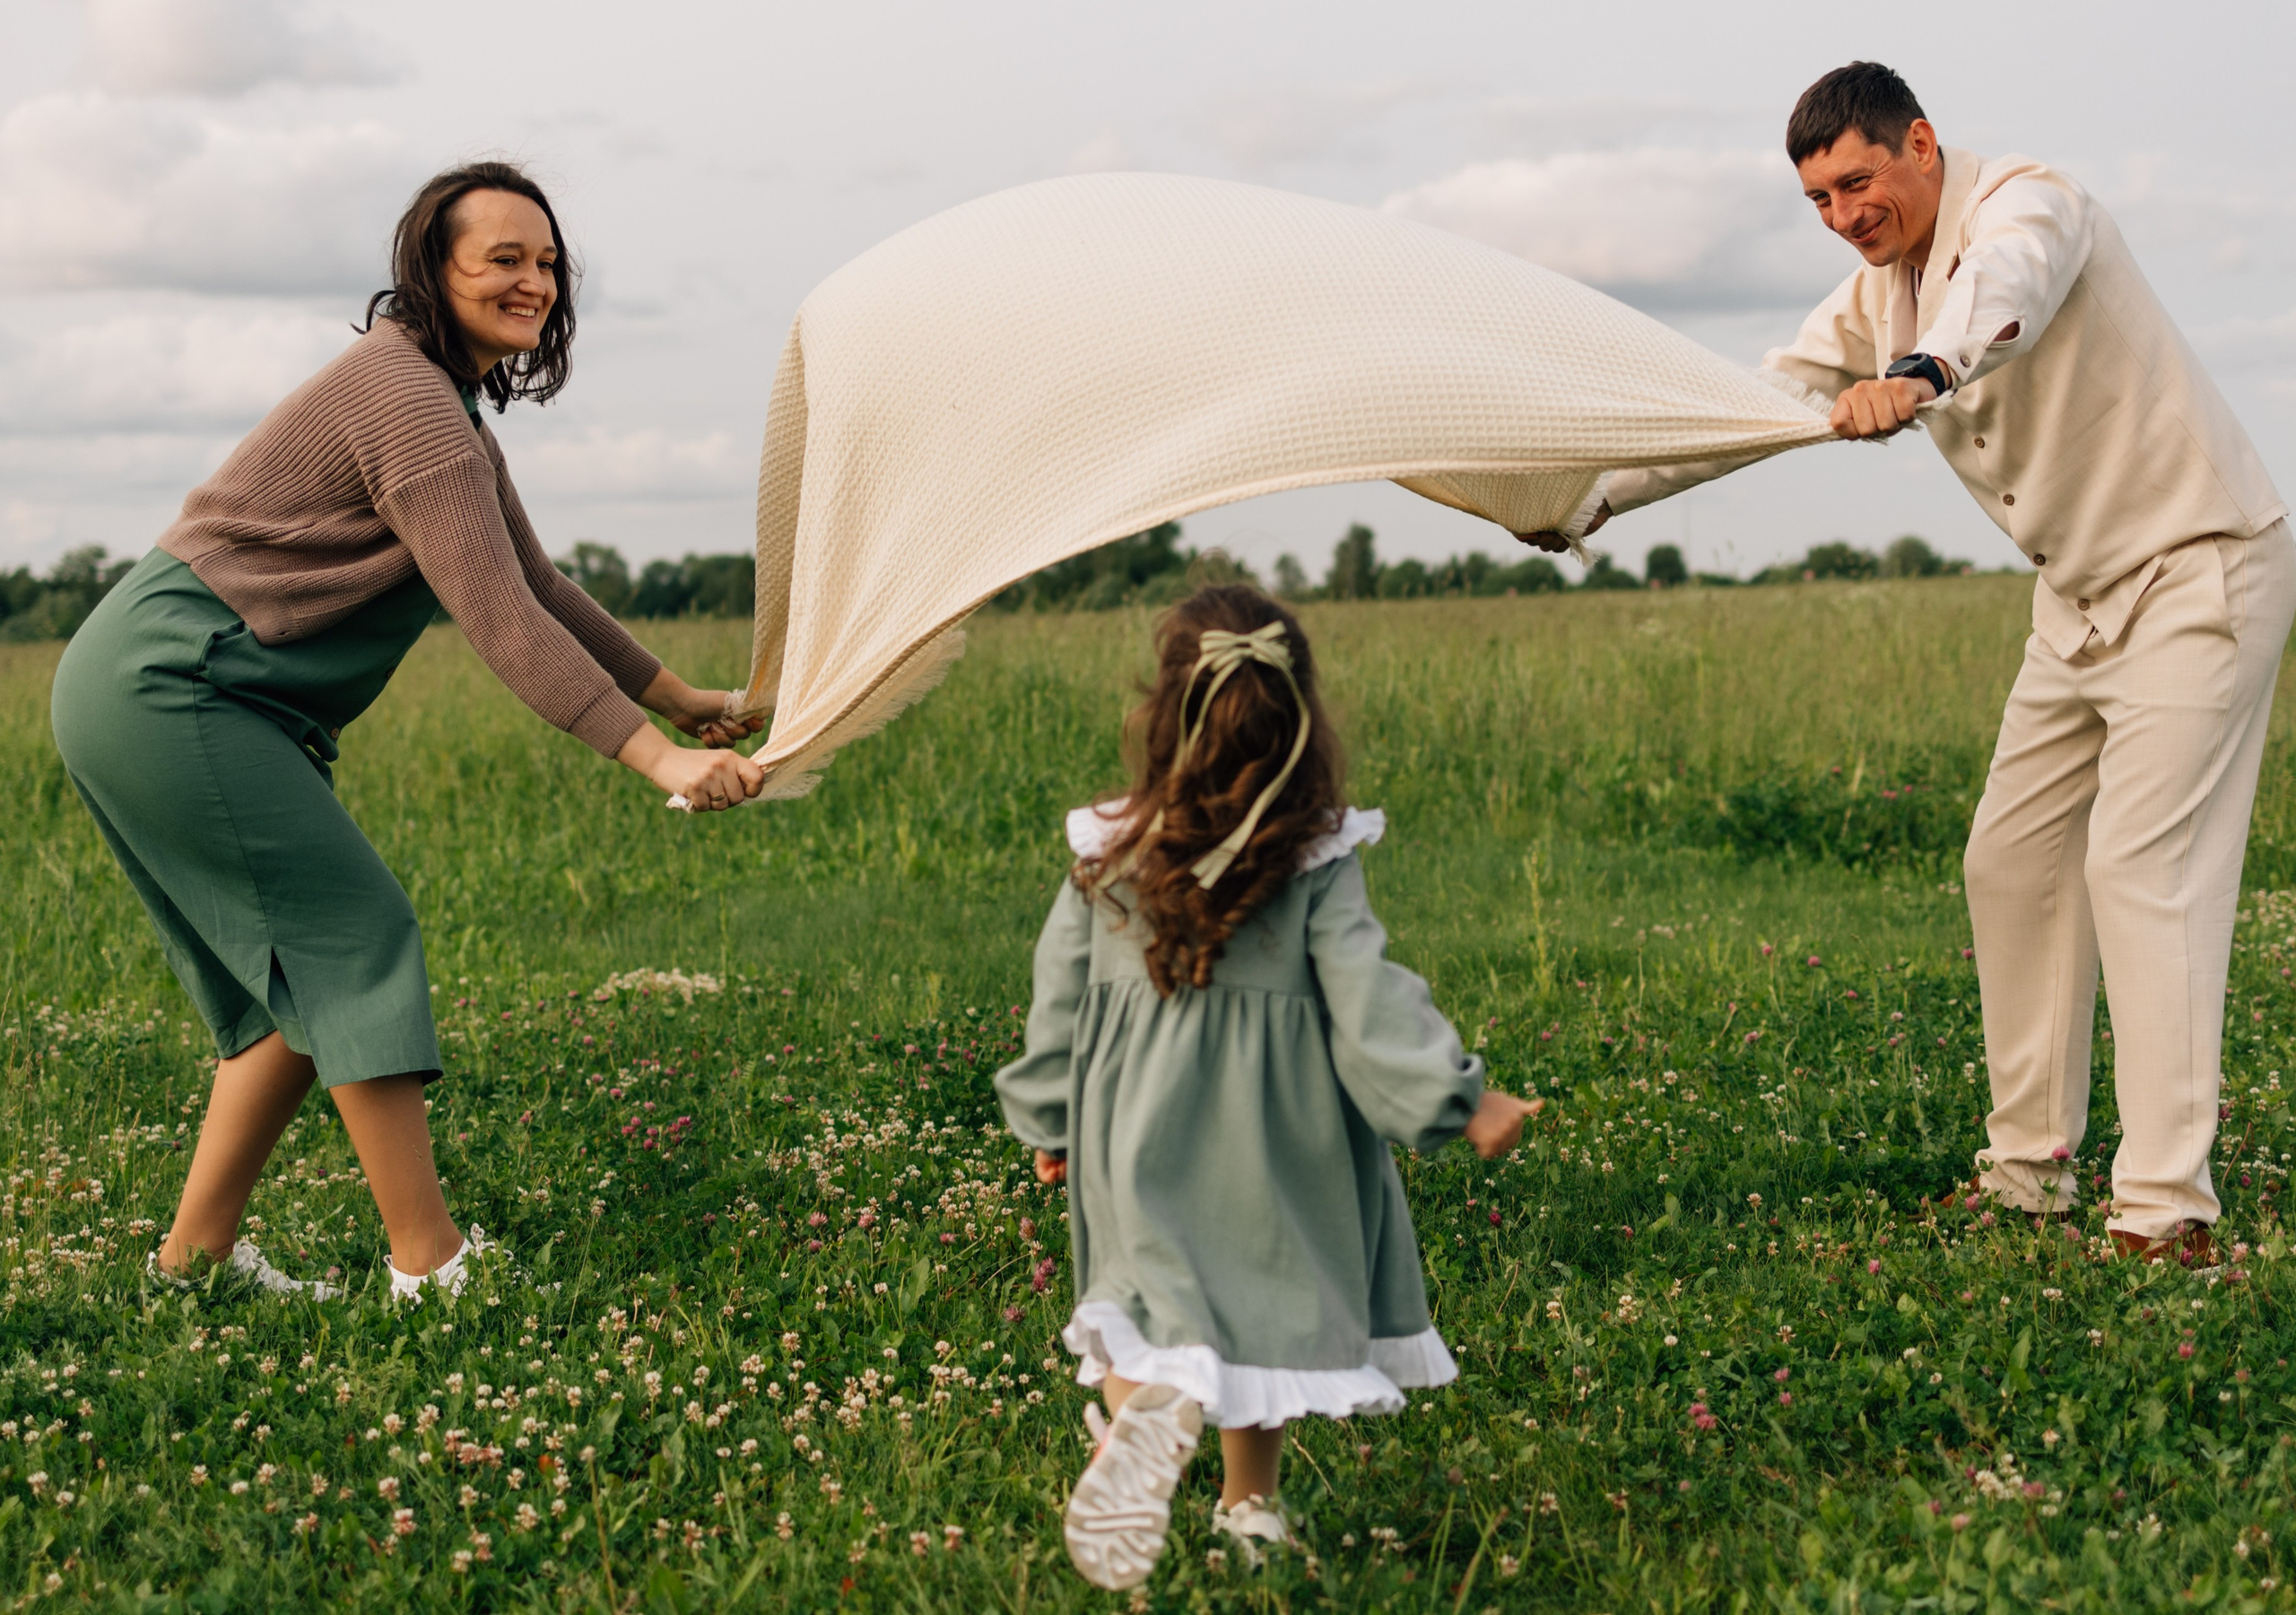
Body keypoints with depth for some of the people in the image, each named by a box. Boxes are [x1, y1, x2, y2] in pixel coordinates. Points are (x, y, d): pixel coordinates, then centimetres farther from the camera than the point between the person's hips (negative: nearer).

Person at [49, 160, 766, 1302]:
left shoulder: (451, 403, 16)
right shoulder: (404, 395, -18)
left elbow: (539, 584, 22)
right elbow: (500, 618, -24)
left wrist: (687, 702, 23)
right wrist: (656, 759, -26)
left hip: (163, 695, 10)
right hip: (166, 690, -10)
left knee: (303, 973, 10)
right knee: (354, 937, -11)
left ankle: (196, 1252, 15)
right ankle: (428, 1260, -9)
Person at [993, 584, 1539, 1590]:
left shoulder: (1107, 854, -4)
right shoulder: (1318, 860, -10)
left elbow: (1059, 996, 3)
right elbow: (1365, 997, -15)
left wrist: (1050, 1125, 15)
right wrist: (1463, 1101, -11)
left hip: (1141, 1133, 0)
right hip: (1272, 1135, 0)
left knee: (1144, 1295, 3)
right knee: (1264, 1298, 15)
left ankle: (1142, 1410, -30)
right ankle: (1250, 1506, 25)